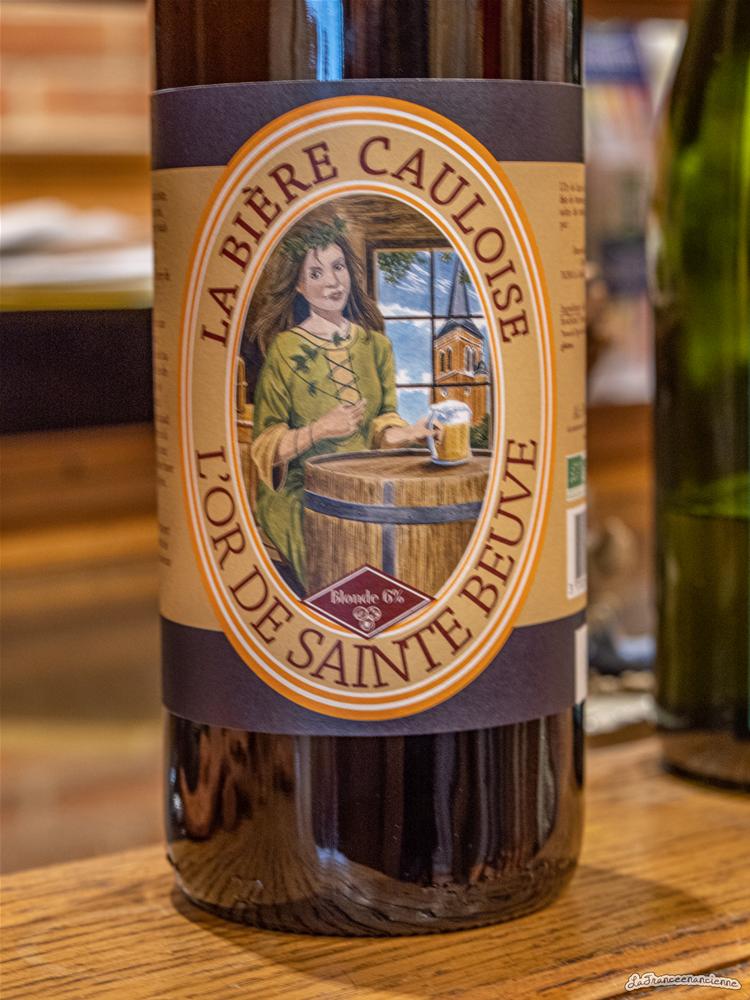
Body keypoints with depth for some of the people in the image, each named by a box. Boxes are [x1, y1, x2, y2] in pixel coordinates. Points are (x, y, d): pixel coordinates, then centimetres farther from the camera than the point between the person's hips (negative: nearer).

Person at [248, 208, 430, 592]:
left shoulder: (375, 345, 13)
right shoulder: (284, 349, -1)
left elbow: (383, 426, 7)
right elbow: (266, 443, -3)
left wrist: (413, 432, -15)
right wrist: (320, 431, -20)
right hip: (301, 486, -4)